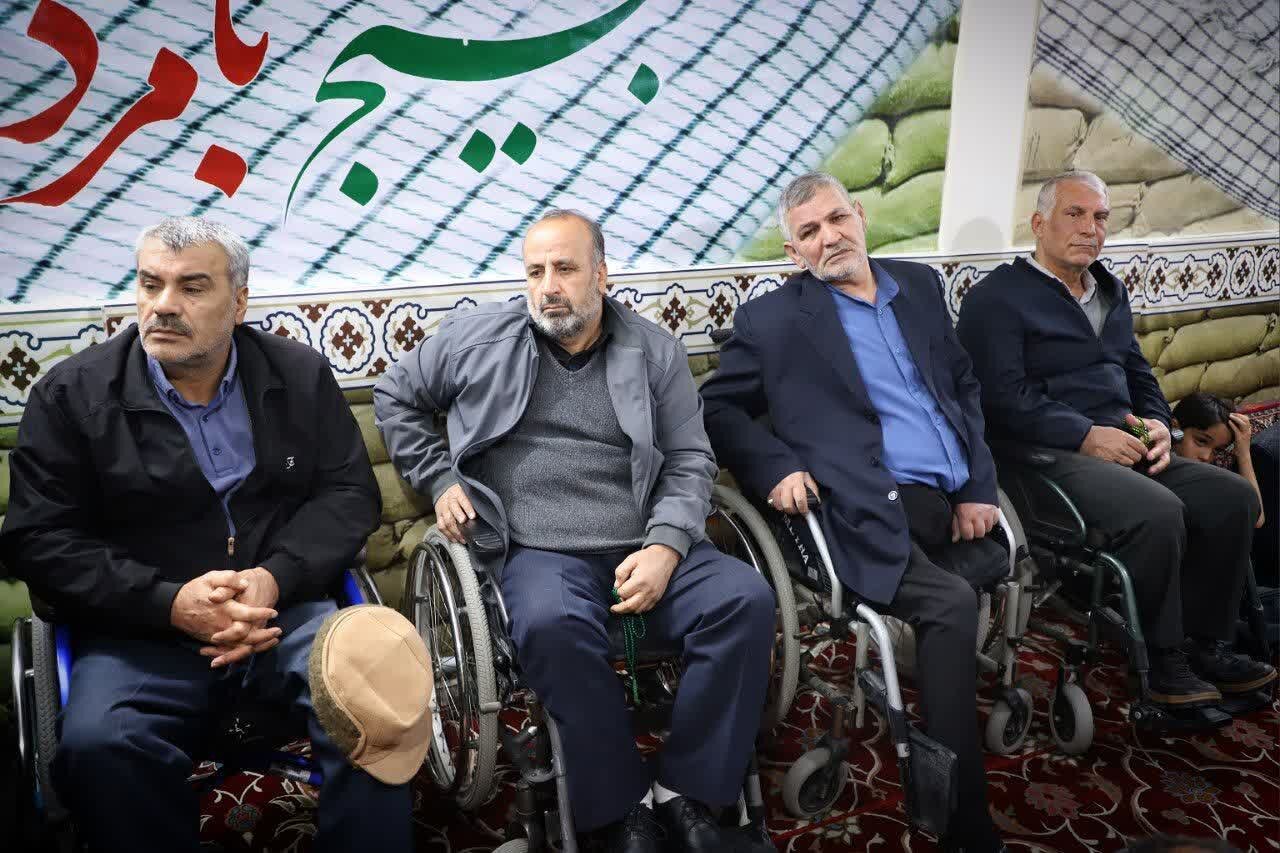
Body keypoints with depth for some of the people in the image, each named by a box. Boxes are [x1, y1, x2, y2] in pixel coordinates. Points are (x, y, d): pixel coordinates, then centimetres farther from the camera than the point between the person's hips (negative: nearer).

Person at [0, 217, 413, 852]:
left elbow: (349, 491, 6)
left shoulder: (300, 375, 8)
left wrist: (275, 577, -13)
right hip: (142, 630, 0)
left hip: (286, 609, 1)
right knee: (97, 746, -30)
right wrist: (170, 603, -15)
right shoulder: (71, 395, 3)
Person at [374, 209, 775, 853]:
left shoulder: (654, 351, 10)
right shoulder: (478, 335, 8)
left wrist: (665, 546, -9)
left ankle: (684, 794, -10)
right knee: (553, 624, -36)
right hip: (539, 552, -2)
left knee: (747, 599, -23)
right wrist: (438, 479, 8)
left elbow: (690, 462, 8)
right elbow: (395, 395, 21)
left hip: (648, 548, 2)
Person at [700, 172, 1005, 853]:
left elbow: (965, 387, 20)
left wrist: (980, 485, 6)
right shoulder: (773, 319, 5)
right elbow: (718, 407, 8)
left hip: (958, 499, 6)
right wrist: (775, 468, -10)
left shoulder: (919, 286, 19)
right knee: (953, 604, -28)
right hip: (876, 510, -6)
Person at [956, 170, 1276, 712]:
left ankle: (1207, 643, 3)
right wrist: (1086, 436, -21)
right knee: (1158, 511, -30)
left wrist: (1157, 424, 2)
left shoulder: (1111, 292, 23)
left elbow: (1138, 373, 24)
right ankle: (1162, 658, -10)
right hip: (1050, 457, -8)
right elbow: (1004, 395, -15)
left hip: (1124, 449, 8)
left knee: (1233, 496, -10)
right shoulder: (997, 296, -4)